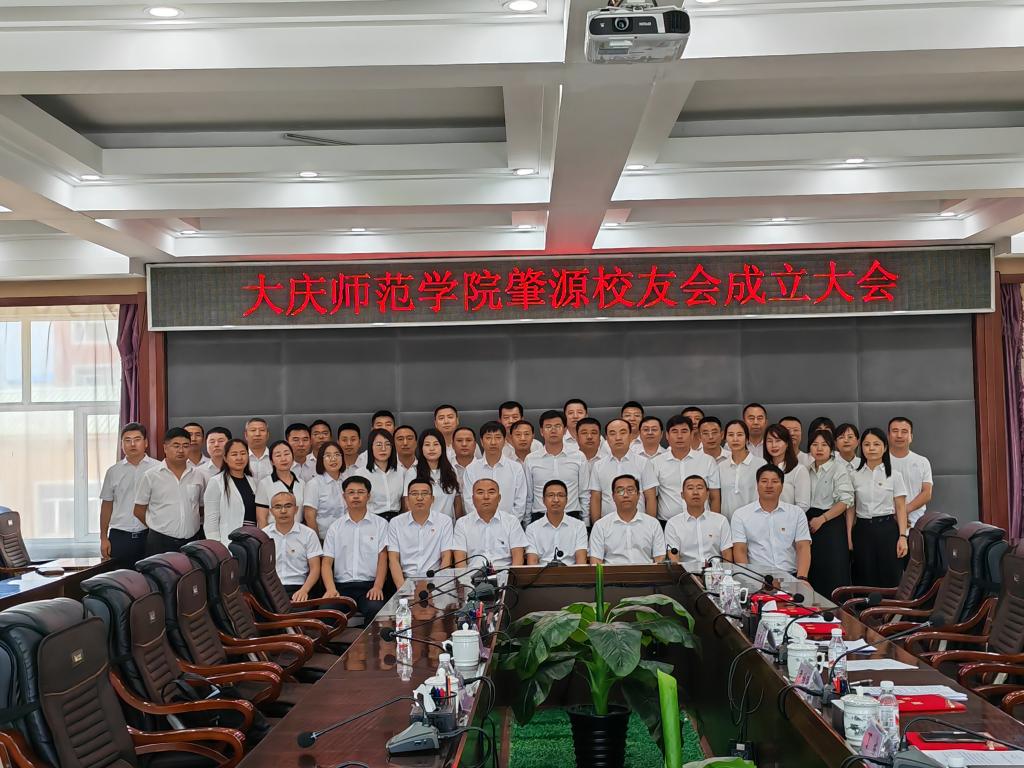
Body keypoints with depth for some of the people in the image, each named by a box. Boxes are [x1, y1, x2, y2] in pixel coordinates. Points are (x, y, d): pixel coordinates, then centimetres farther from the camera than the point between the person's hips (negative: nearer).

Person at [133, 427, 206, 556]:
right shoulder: (151, 475, 1)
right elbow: (138, 510, 6)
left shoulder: (199, 476, 9)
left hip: (192, 542, 2)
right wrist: (159, 530, 9)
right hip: (160, 543, -2)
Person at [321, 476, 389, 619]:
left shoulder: (380, 524, 10)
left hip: (370, 585, -1)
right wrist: (331, 589, -11)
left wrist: (378, 587, -12)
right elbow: (327, 562, 8)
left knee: (375, 609, -34)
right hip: (342, 586, 1)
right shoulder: (335, 527, 15)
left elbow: (382, 558, 4)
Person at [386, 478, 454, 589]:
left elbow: (446, 558, 2)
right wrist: (402, 587, -14)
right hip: (406, 581, 1)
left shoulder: (445, 521, 6)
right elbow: (393, 559, 2)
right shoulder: (395, 523, 8)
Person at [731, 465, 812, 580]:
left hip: (790, 575, 2)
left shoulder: (797, 513, 12)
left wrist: (802, 578, -13)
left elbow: (803, 548, 4)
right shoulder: (740, 515, 8)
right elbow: (740, 551, 2)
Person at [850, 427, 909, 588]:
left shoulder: (894, 476, 3)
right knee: (865, 580, 4)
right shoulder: (855, 476, 6)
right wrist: (849, 536, -2)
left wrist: (903, 536, -8)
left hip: (887, 528, -1)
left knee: (890, 579, -1)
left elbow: (901, 508, 1)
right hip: (862, 530, 1)